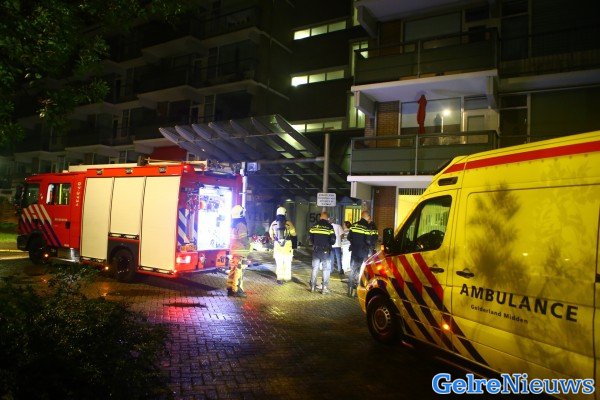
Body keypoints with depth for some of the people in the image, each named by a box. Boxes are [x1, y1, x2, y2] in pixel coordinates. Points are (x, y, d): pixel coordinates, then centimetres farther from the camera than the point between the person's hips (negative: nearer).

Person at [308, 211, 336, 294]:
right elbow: (333, 240, -11)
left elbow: (310, 237, 4)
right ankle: (324, 288, 3)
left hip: (316, 250, 4)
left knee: (315, 268, 14)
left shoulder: (314, 226, 1)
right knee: (326, 269, 4)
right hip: (325, 251, -4)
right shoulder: (329, 226, -11)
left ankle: (313, 286, 19)